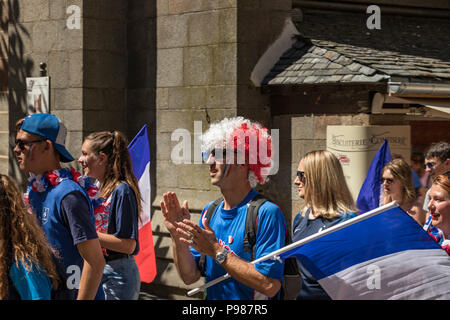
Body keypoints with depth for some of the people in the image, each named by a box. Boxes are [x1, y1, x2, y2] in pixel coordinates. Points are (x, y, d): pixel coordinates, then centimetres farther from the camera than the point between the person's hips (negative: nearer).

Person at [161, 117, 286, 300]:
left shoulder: (266, 213, -15)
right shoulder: (210, 211, 4)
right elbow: (190, 276, 4)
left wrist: (216, 251, -21)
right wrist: (177, 237, -10)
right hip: (212, 296, 5)